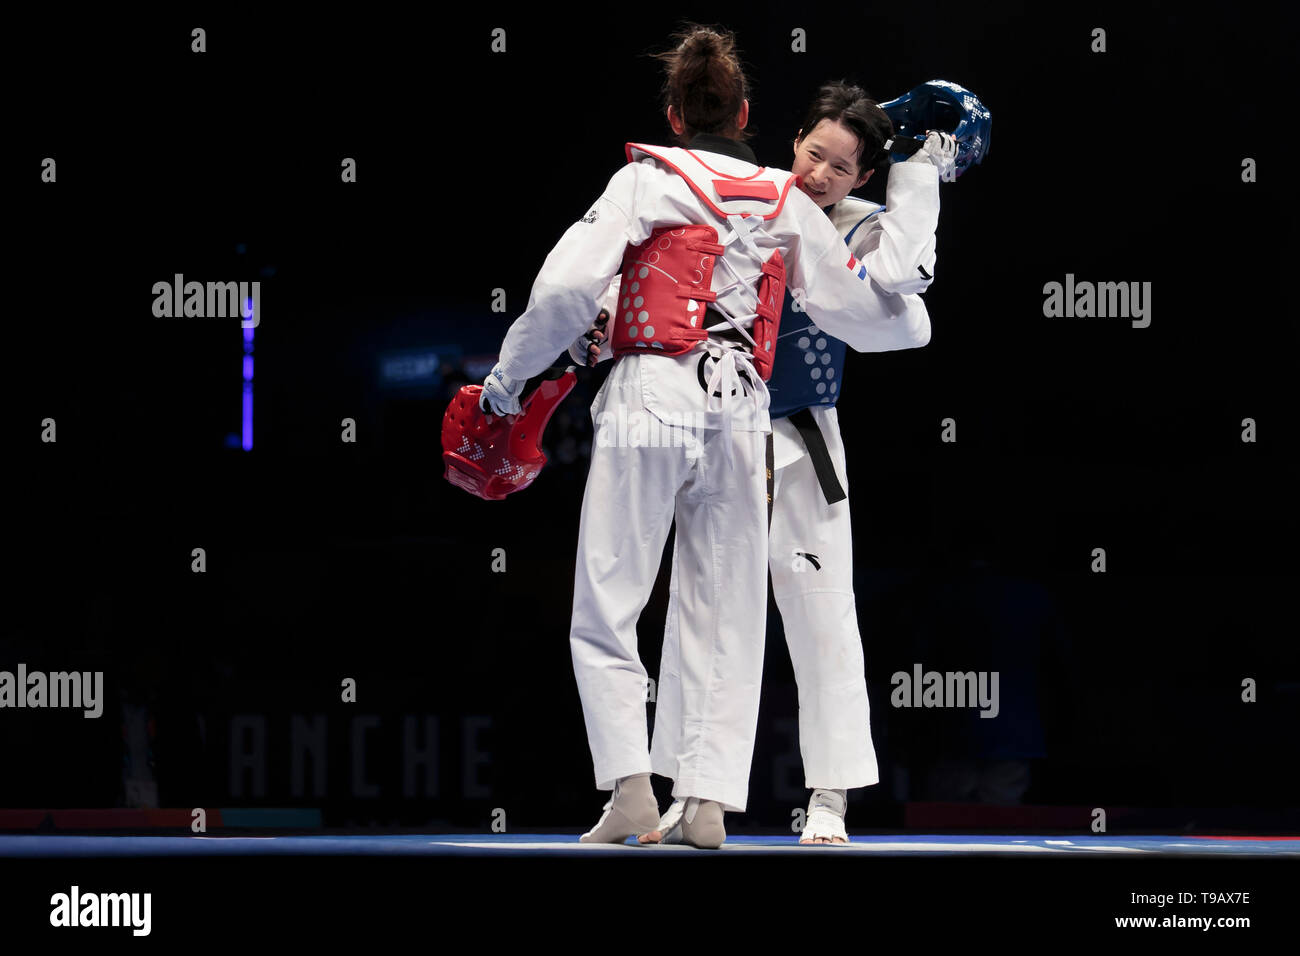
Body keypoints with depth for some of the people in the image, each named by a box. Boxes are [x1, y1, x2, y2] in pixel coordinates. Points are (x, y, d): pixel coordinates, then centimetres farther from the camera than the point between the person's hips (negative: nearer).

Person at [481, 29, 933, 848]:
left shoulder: (647, 179, 2)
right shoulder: (788, 203, 13)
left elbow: (569, 286, -7)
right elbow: (860, 311, 21)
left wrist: (511, 371, 6)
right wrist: (911, 323, 45)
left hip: (649, 401, -3)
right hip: (741, 414, 3)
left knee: (605, 613, 2)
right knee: (727, 619, 9)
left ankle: (631, 788, -11)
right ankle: (711, 801, 1)